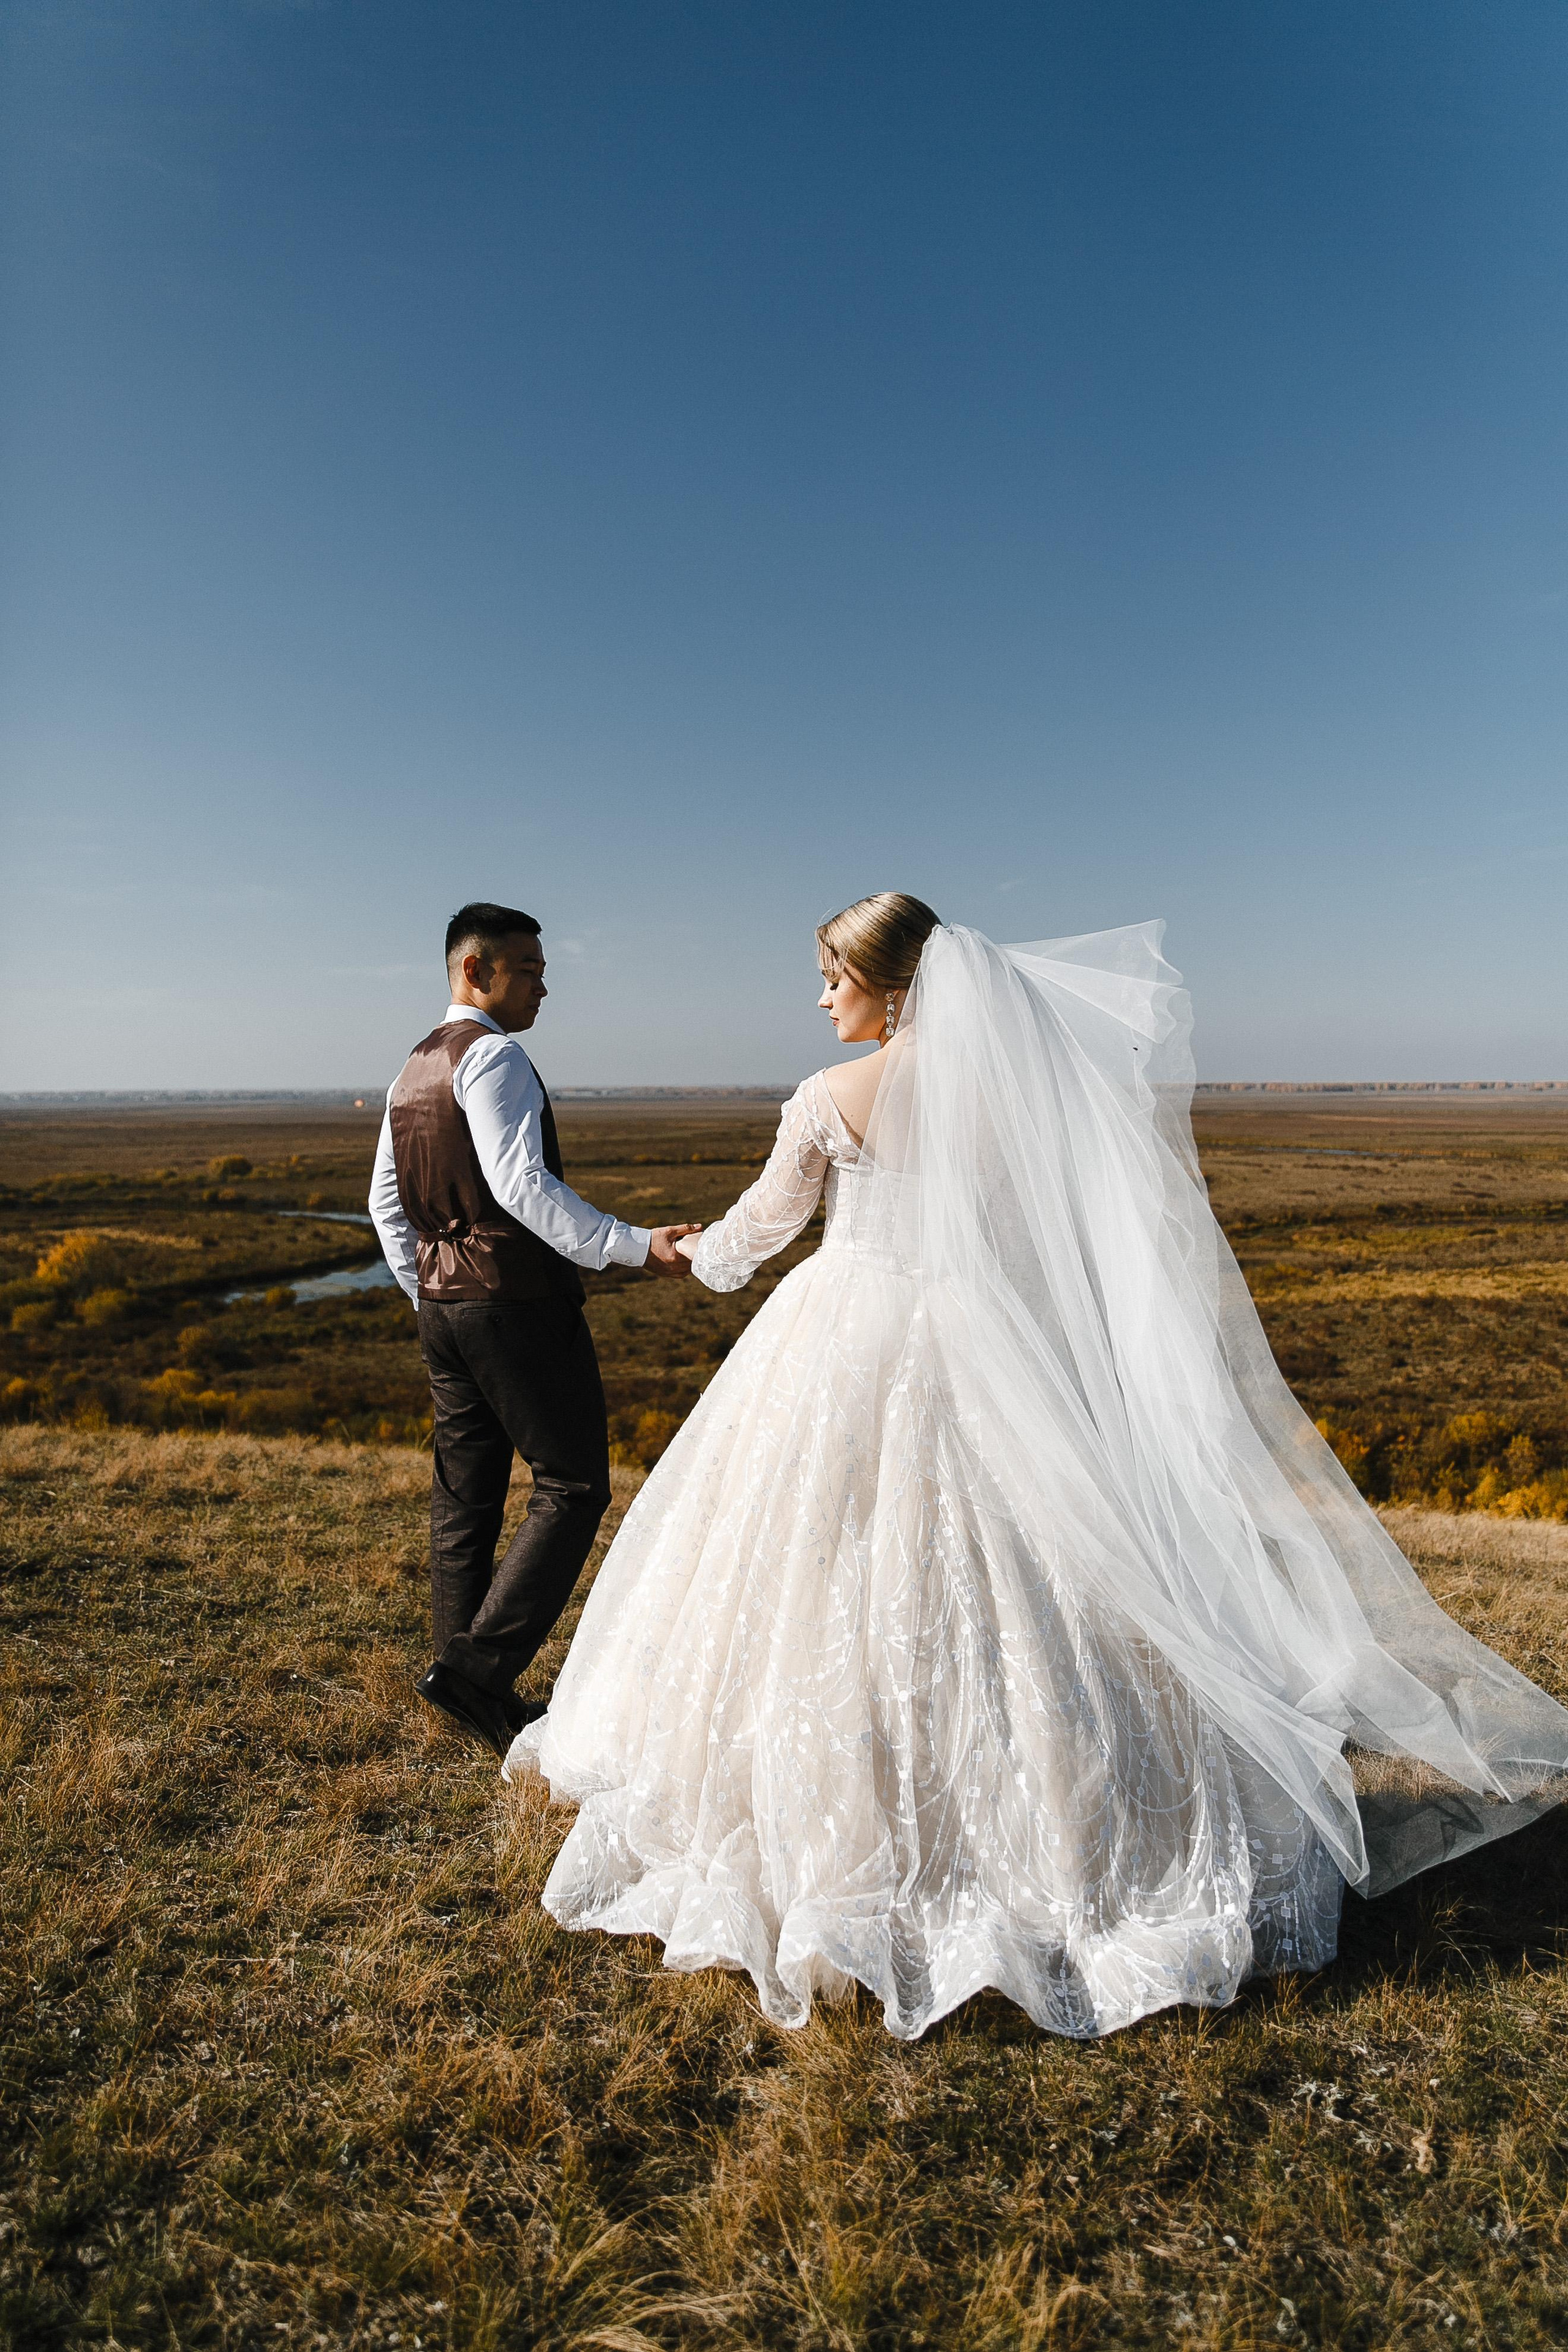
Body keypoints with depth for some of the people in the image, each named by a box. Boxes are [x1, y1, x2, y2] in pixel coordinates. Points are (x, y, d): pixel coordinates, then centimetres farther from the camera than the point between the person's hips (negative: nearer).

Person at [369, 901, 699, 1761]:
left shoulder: (412, 1069, 18)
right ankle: (479, 1667, -5)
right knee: (573, 1489, -2)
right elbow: (522, 1185, -23)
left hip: (443, 1305, 10)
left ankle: (463, 1679, 21)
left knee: (464, 1499, 13)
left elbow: (386, 1204, 21)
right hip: (517, 1301, -9)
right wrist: (636, 1247, -23)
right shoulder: (492, 1054, -11)